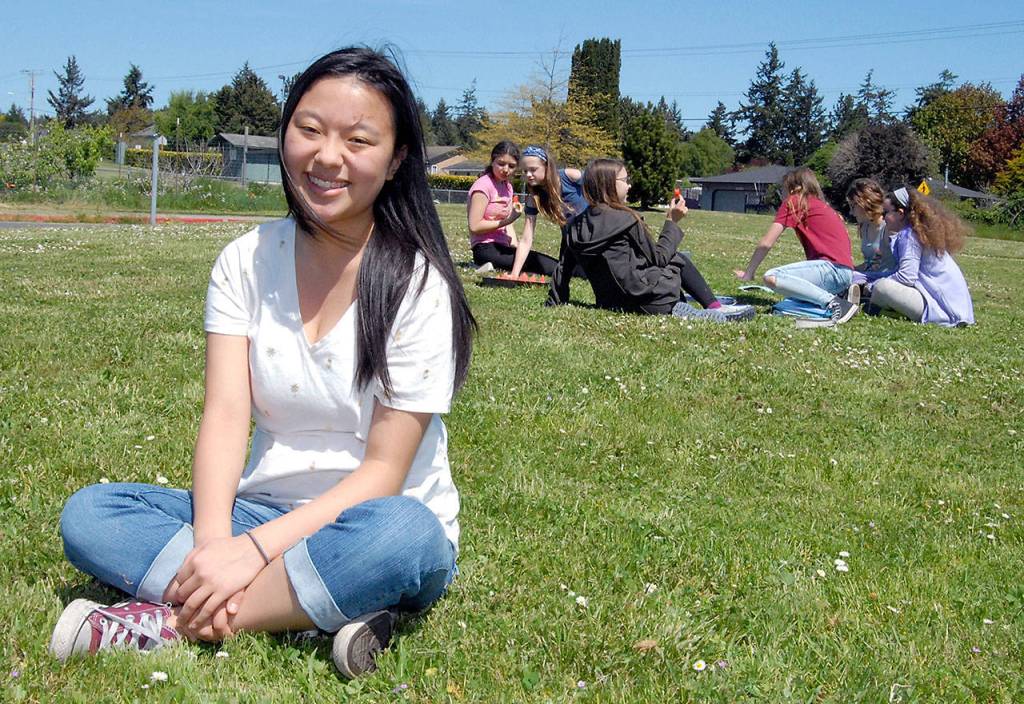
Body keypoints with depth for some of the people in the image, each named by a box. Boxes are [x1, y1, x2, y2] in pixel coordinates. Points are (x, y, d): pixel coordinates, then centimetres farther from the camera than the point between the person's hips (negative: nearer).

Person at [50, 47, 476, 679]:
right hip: (262, 507, 4)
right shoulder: (247, 262, 1)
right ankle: (324, 610, -25)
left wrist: (255, 548, -26)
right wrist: (213, 543, -26)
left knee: (400, 533, -38)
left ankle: (170, 624, -23)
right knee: (88, 514, -16)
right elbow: (225, 415, -9)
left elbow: (384, 469, -15)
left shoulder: (417, 283, -12)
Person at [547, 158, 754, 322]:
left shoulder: (574, 227, 4)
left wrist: (555, 304, 15)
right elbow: (658, 258, -6)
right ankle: (715, 309, 18)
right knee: (678, 259, 21)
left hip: (609, 302, 7)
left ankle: (678, 308, 15)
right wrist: (672, 222, 3)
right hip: (647, 301, -7)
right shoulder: (625, 220, -13)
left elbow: (562, 270, 5)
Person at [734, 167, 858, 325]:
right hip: (847, 274, 9)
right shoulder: (824, 206, 26)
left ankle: (832, 302, -26)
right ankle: (841, 293, 7)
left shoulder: (793, 202, 4)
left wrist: (748, 273, 12)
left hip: (832, 267, -9)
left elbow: (766, 243, 2)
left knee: (771, 278, -20)